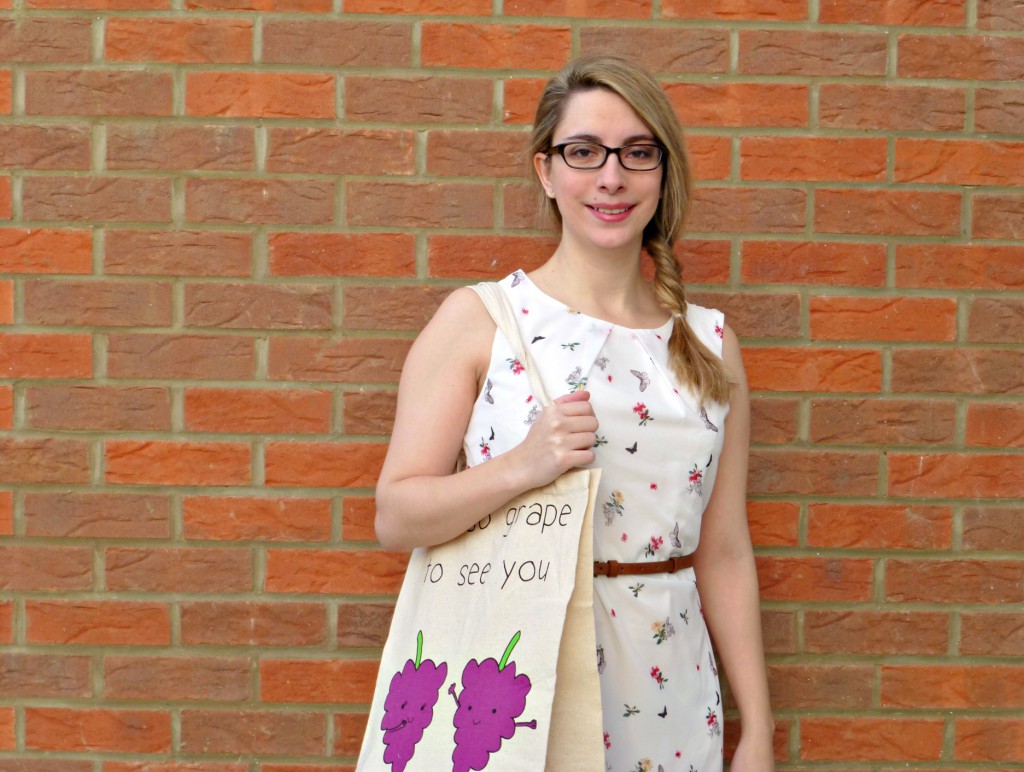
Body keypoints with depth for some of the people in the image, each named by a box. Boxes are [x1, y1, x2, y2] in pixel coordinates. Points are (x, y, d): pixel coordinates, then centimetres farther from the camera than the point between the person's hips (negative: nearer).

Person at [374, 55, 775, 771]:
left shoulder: (710, 342, 6)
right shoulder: (478, 320, -5)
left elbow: (724, 552, 7)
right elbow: (396, 516, -7)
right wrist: (521, 467, -22)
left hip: (667, 697, 3)